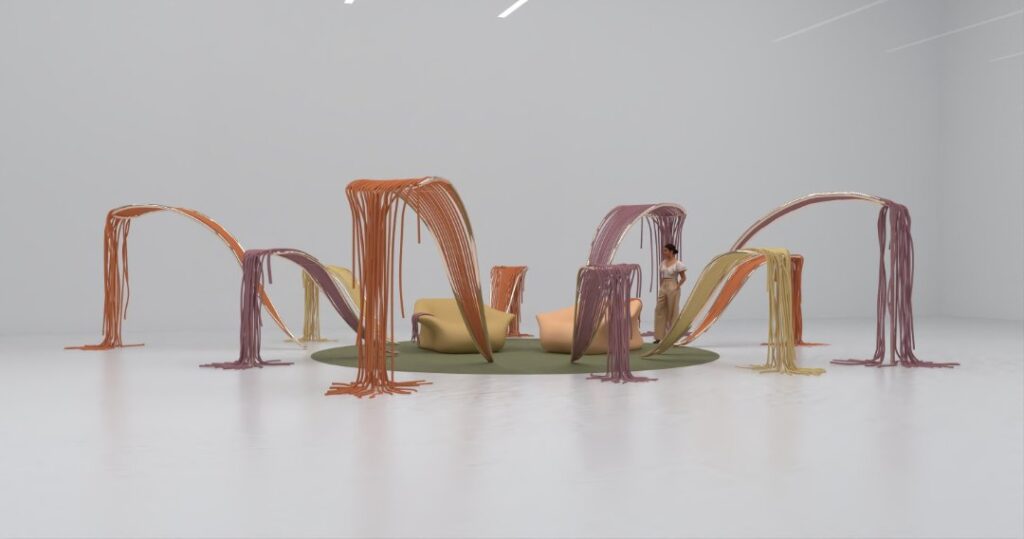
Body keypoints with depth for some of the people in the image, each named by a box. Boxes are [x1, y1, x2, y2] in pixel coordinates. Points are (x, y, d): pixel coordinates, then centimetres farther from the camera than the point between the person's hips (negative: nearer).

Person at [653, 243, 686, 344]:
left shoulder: (677, 264, -9)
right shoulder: (663, 262, 10)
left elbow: (683, 278, -6)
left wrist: (677, 287, -10)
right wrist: (660, 287, 9)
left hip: (672, 289, -7)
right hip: (663, 288, 7)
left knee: (672, 312, 1)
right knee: (659, 311, 3)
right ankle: (660, 336, 9)